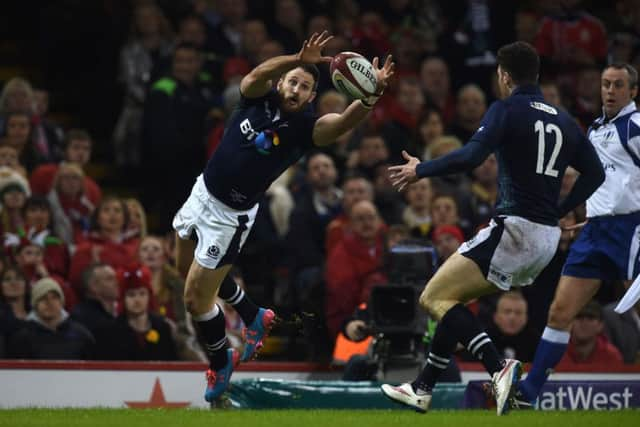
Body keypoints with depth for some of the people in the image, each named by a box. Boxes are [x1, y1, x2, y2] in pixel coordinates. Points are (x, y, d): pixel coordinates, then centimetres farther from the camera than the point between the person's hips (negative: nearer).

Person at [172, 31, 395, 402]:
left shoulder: (305, 129, -17)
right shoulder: (258, 98, -9)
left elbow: (345, 121, -36)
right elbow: (258, 75, -33)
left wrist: (371, 96, -57)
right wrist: (299, 60, -51)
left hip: (230, 215, -5)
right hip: (202, 193, 5)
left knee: (196, 298, -1)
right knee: (191, 269, 26)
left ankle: (220, 364, 26)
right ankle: (255, 317, 47)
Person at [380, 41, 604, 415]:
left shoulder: (507, 110, -7)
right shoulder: (563, 121, 13)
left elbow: (471, 156, -20)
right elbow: (595, 173, 16)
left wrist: (420, 170, -7)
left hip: (515, 228, -8)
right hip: (547, 237, 8)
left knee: (436, 298, -7)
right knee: (452, 299, 19)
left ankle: (499, 368, -26)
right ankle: (423, 388, 20)